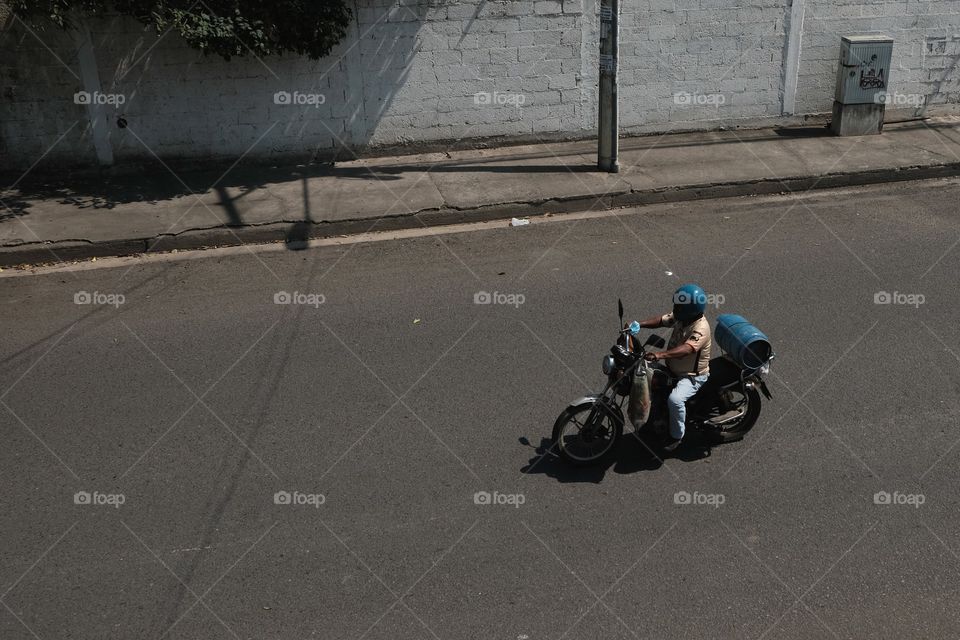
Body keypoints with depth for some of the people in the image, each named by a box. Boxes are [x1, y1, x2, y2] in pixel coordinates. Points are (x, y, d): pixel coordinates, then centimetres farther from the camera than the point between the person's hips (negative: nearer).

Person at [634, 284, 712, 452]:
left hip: (693, 376, -9)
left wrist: (660, 355, -57)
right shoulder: (681, 317, -5)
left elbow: (686, 349, -44)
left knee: (675, 399, -31)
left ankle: (676, 435, -7)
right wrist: (639, 324, -15)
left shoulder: (700, 328, -30)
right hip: (673, 368, 9)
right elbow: (661, 320, 2)